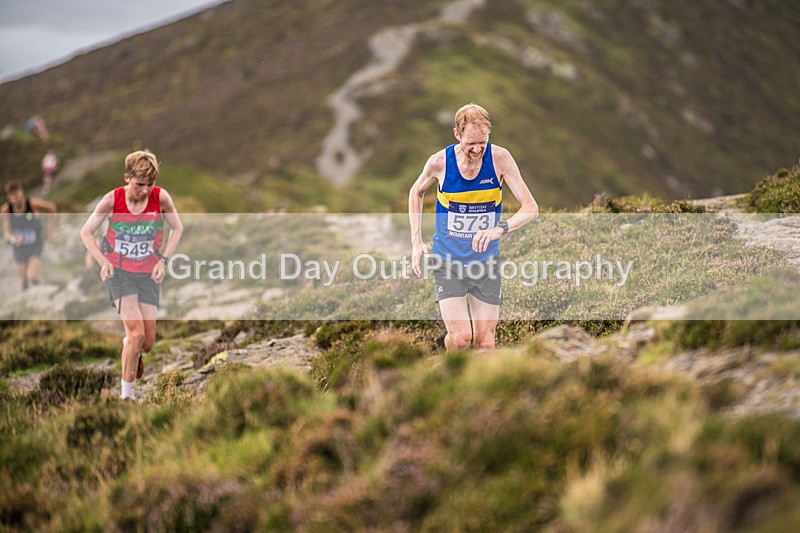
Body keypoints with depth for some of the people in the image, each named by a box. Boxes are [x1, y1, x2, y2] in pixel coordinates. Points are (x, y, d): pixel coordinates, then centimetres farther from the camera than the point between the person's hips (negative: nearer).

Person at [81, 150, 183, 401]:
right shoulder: (112, 200, -11)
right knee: (136, 333, -19)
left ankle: (130, 349, 41)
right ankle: (127, 394, -5)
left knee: (147, 341, 2)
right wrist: (103, 261, -11)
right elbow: (86, 232, 1)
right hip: (119, 272, -2)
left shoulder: (161, 197, -9)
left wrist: (163, 259, -3)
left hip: (148, 274, 2)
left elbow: (177, 228, 9)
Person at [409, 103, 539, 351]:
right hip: (448, 262, -1)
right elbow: (416, 192, 11)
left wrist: (501, 229, -33)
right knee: (461, 338, -14)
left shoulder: (500, 158, -12)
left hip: (486, 262, 1)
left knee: (484, 342, 1)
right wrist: (416, 242, 4)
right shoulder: (439, 162, -11)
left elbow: (531, 208, -14)